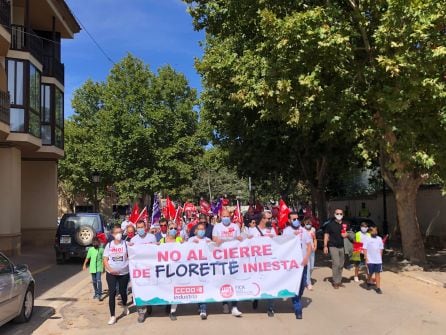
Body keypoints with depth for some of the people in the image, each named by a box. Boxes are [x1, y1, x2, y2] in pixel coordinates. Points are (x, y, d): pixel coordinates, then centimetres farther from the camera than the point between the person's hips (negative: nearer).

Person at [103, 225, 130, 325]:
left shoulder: (126, 244, -4)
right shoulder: (109, 245, -1)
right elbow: (105, 260, 0)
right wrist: (110, 269, -13)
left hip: (124, 273, 0)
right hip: (111, 273, 0)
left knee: (123, 291, 13)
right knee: (112, 293, -6)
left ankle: (125, 306, 45)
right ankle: (112, 316, 1)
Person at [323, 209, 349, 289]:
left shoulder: (344, 225, 10)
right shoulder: (331, 224, -5)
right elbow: (326, 235, -4)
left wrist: (345, 235, -5)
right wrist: (325, 246, -10)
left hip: (341, 247, 6)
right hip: (333, 246, -6)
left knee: (341, 265, 10)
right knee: (336, 264, -13)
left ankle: (339, 281, 21)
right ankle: (335, 282, -4)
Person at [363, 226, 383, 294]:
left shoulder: (379, 239, 7)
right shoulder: (367, 239, -5)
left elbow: (381, 249, 14)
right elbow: (365, 249, -7)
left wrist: (380, 257, 11)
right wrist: (366, 258, -11)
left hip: (378, 260, 3)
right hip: (370, 260, -3)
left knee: (378, 273, 2)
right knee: (370, 273, 8)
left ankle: (378, 288, 3)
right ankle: (368, 282, 35)